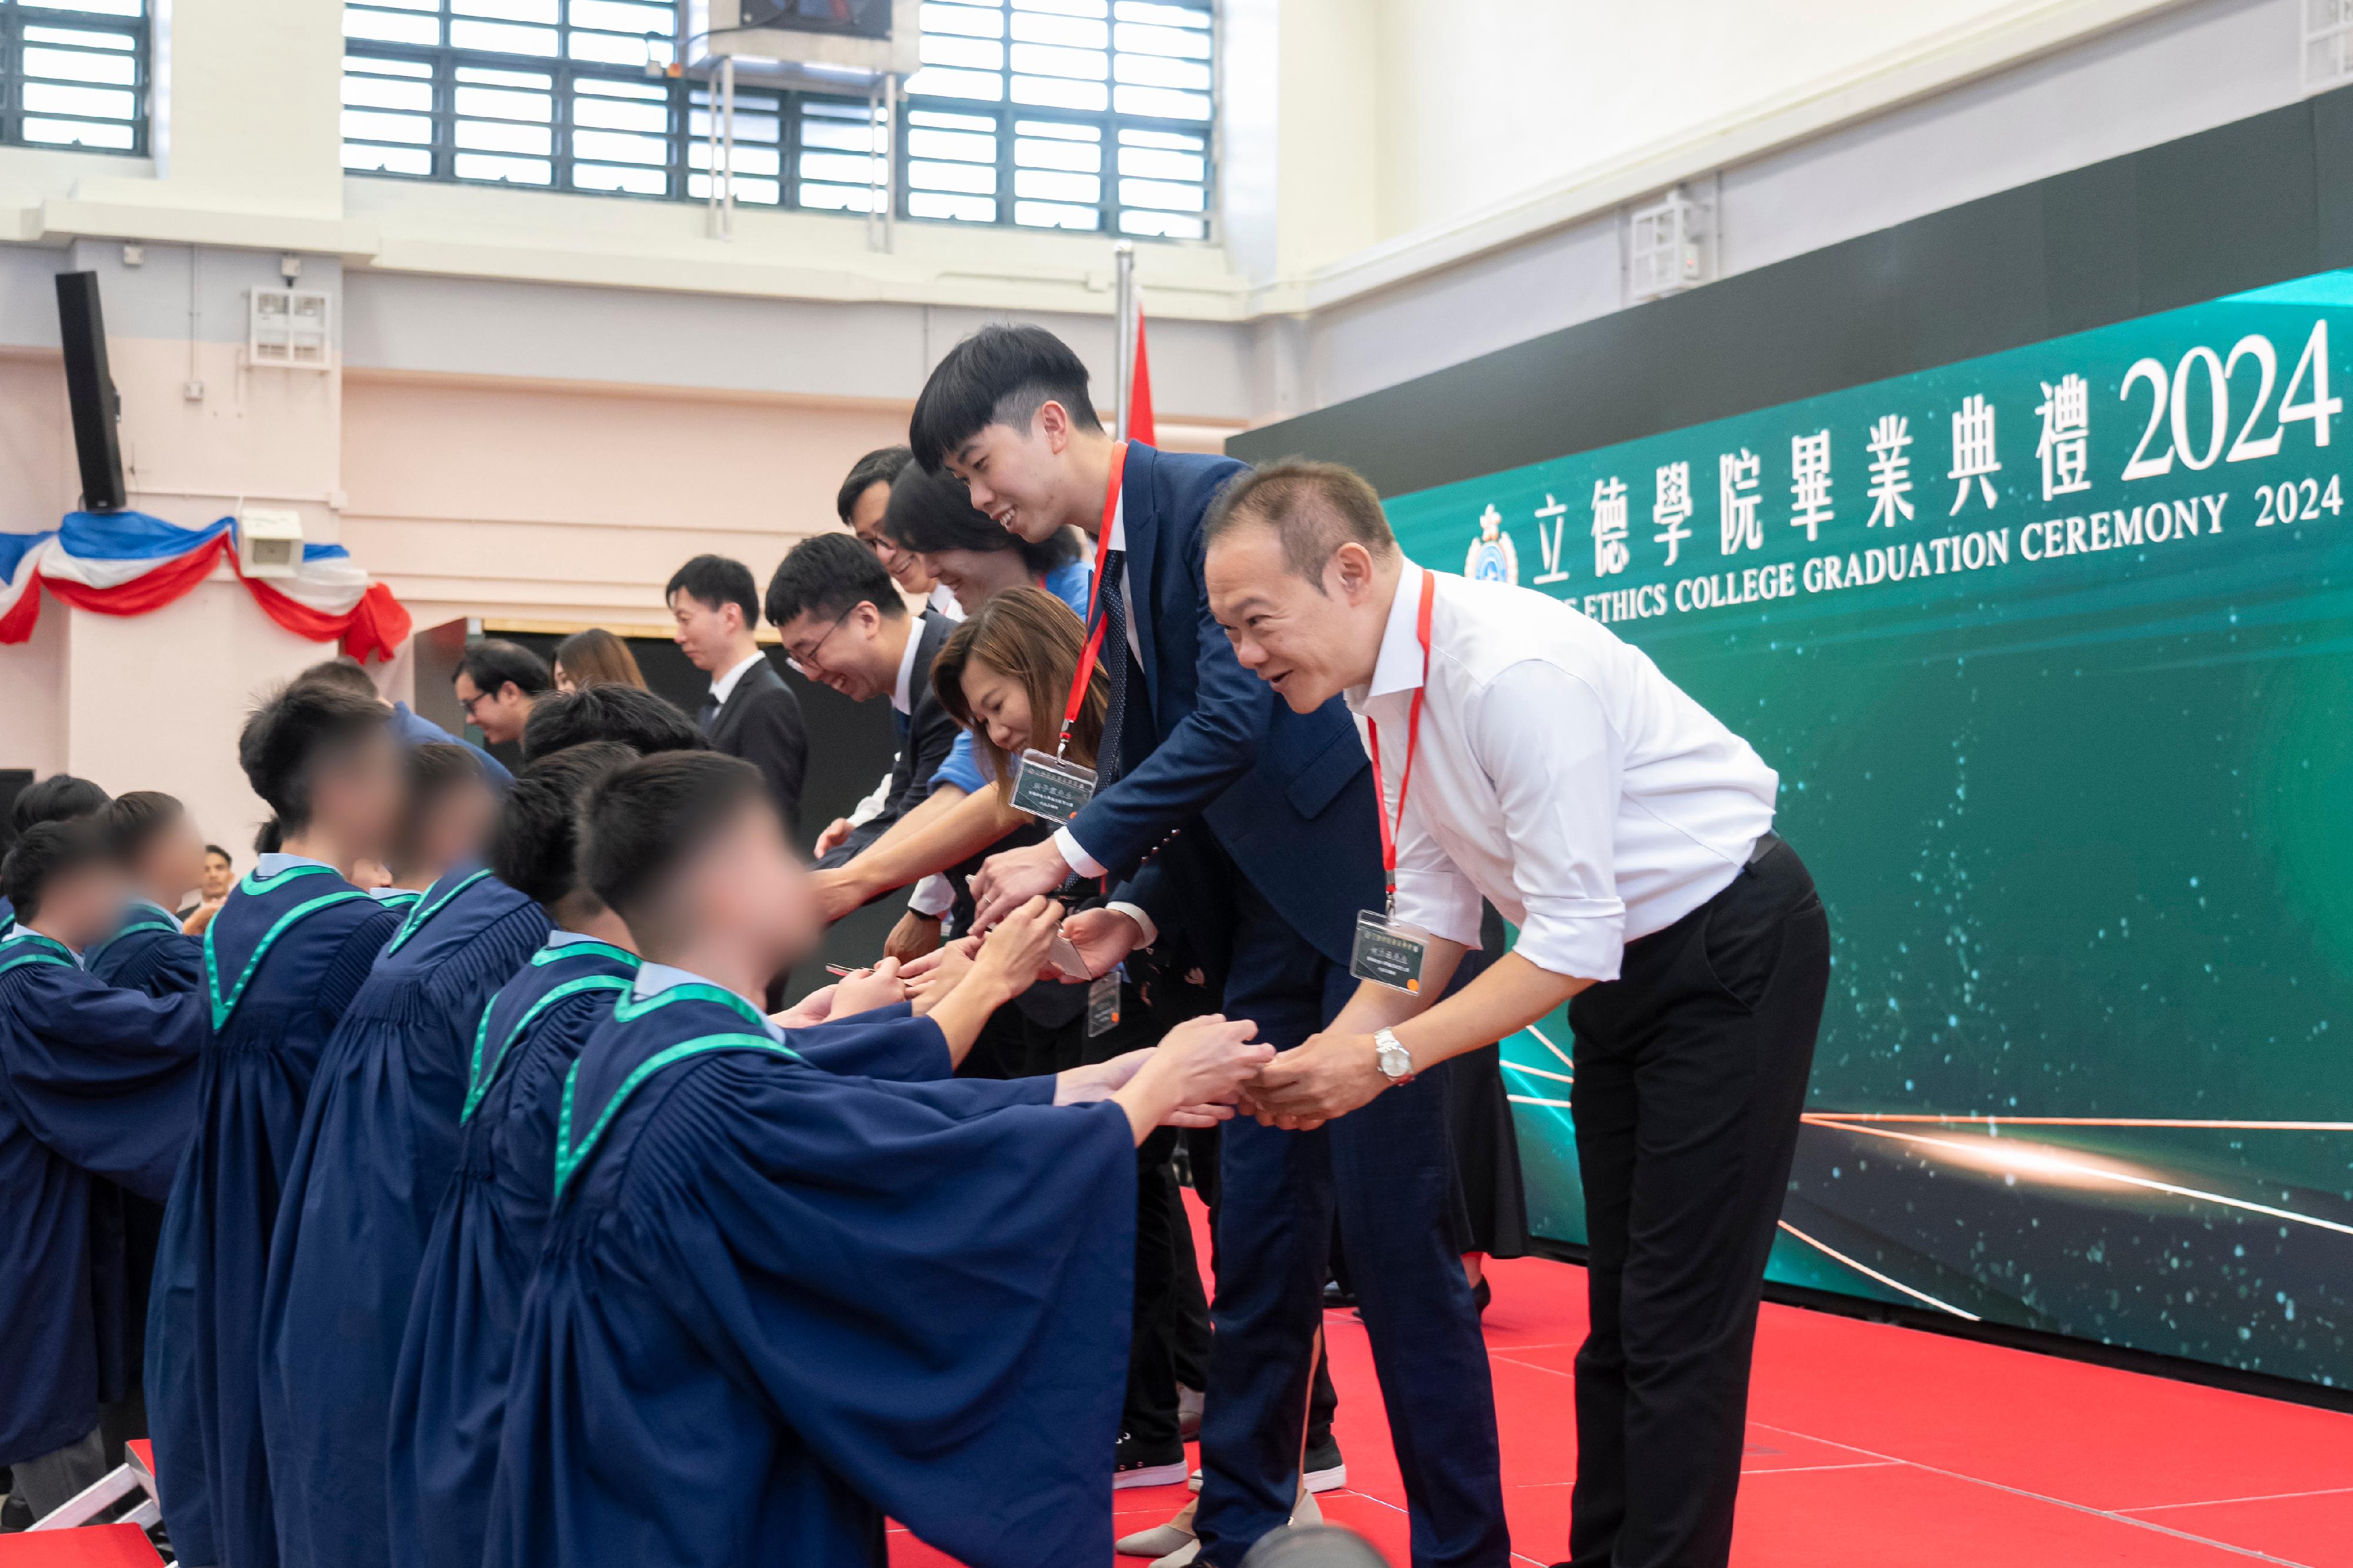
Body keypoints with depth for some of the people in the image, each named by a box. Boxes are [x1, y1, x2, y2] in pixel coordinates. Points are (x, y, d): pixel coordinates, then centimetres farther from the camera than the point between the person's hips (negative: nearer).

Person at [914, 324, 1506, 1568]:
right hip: (1273, 922, 8)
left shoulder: (1214, 498, -12)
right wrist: (1136, 915, 0)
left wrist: (1075, 851, -21)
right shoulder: (1112, 579, 14)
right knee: (1259, 1231, 10)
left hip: (1366, 891, -8)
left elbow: (1238, 714, -22)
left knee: (1394, 1231, -6)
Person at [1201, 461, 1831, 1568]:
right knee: (1615, 1310, 15)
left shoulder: (1516, 673, -31)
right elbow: (1432, 908, 4)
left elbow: (1573, 942, -29)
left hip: (1731, 953, -9)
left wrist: (1387, 1057, -27)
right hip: (1620, 968, 9)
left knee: (1678, 1320, -7)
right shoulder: (1384, 687, -3)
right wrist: (1331, 1051, -10)